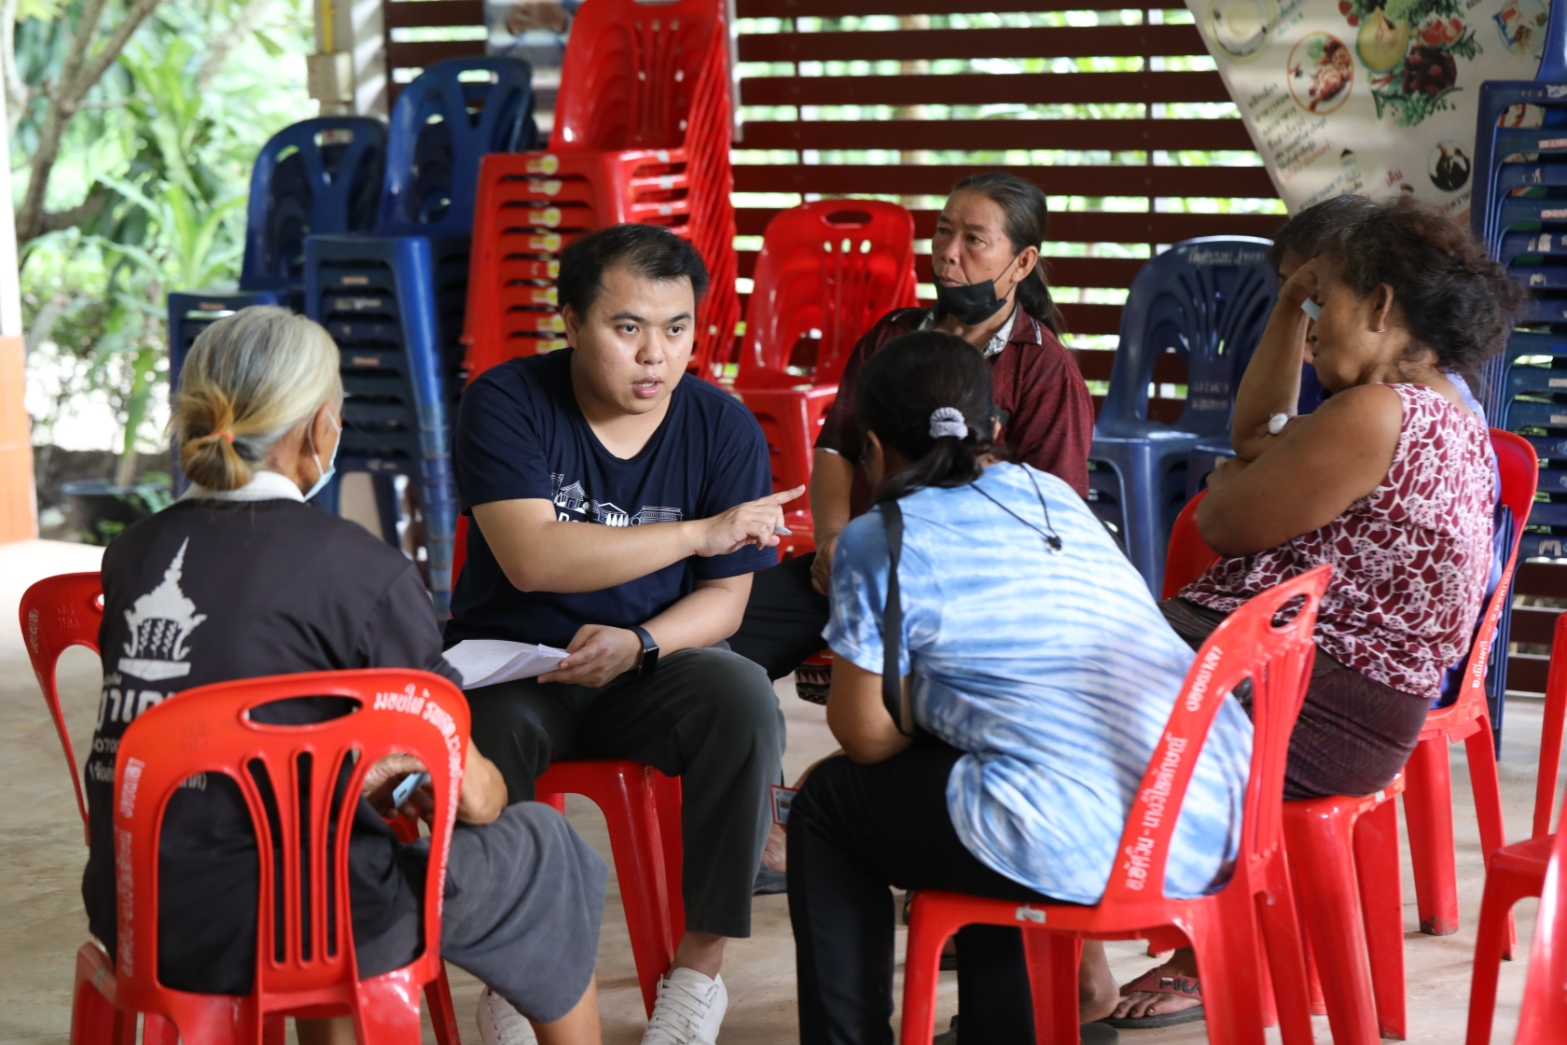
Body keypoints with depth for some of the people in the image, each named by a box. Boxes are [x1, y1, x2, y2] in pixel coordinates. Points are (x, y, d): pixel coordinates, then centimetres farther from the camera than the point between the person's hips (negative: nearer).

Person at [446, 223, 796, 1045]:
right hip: (513, 664, -2)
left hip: (653, 667, 2)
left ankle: (698, 969, -16)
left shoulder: (723, 428, -2)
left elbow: (725, 599, -1)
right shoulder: (507, 403, -10)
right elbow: (532, 556, -23)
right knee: (485, 730, -36)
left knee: (745, 701, -29)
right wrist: (702, 531, -26)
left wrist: (638, 645, -23)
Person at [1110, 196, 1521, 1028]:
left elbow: (1226, 522, -12)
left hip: (1299, 704, -11)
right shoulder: (1448, 413, 16)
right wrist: (1289, 309, 22)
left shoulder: (1375, 413, -17)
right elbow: (1255, 434, 27)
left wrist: (1231, 476, 10)